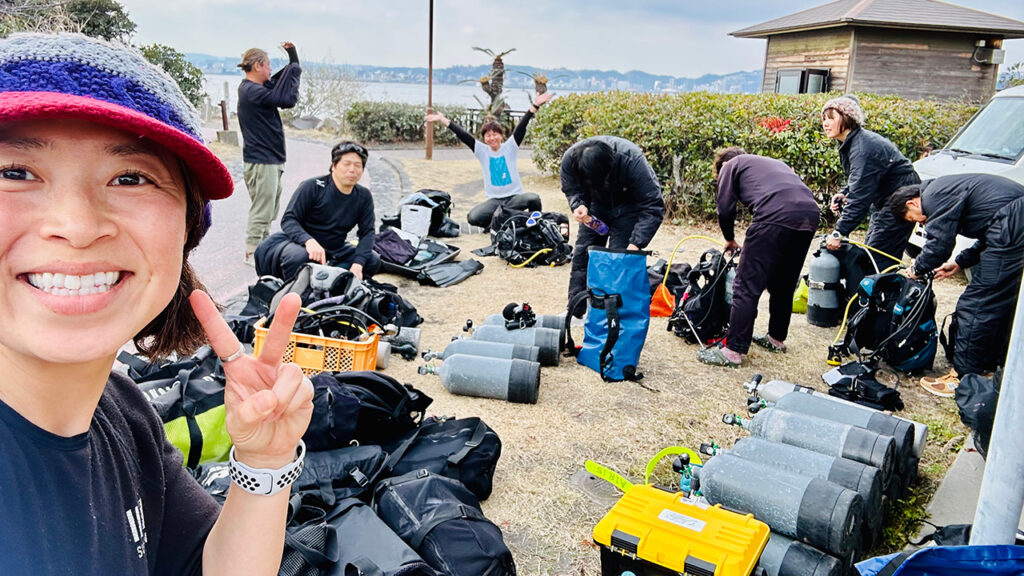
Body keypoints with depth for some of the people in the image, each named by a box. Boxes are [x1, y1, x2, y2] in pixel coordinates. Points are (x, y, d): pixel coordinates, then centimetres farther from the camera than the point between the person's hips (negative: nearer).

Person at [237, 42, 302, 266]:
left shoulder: (257, 88, 15)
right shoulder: (251, 91, -17)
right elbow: (287, 100, -24)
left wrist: (293, 58, 16)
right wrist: (292, 71, -12)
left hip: (271, 159, 11)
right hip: (261, 161, -11)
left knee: (270, 209, 18)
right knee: (262, 210, -5)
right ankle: (252, 252, 3)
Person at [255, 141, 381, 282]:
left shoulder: (364, 197, -1)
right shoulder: (312, 187, -14)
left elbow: (367, 232, -4)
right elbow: (288, 220, -17)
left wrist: (358, 264, -23)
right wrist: (309, 241, -39)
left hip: (335, 249, 4)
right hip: (301, 244, -4)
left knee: (373, 261, -14)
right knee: (297, 256, -38)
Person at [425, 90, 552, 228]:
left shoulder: (510, 147, 2)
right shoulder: (482, 151, 6)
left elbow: (521, 127, -9)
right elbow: (463, 135, 0)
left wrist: (535, 106, -20)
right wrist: (443, 120, -5)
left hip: (514, 196, -1)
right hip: (494, 199, 1)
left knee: (533, 199, -34)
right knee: (473, 217, -25)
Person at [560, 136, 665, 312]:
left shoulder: (631, 160, -39)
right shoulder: (570, 159, -29)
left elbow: (653, 207, -34)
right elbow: (571, 190, -6)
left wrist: (635, 244, -42)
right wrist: (578, 205, -30)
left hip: (629, 206, -4)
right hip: (597, 205, 4)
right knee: (581, 254, 0)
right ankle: (574, 311, 11)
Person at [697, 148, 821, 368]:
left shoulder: (730, 165, 19)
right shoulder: (773, 162, 37)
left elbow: (725, 208, 9)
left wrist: (730, 239, 26)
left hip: (777, 217, -7)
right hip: (810, 216, 7)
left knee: (747, 287, -3)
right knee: (784, 285, 22)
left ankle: (733, 351, -3)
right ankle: (777, 338, 35)